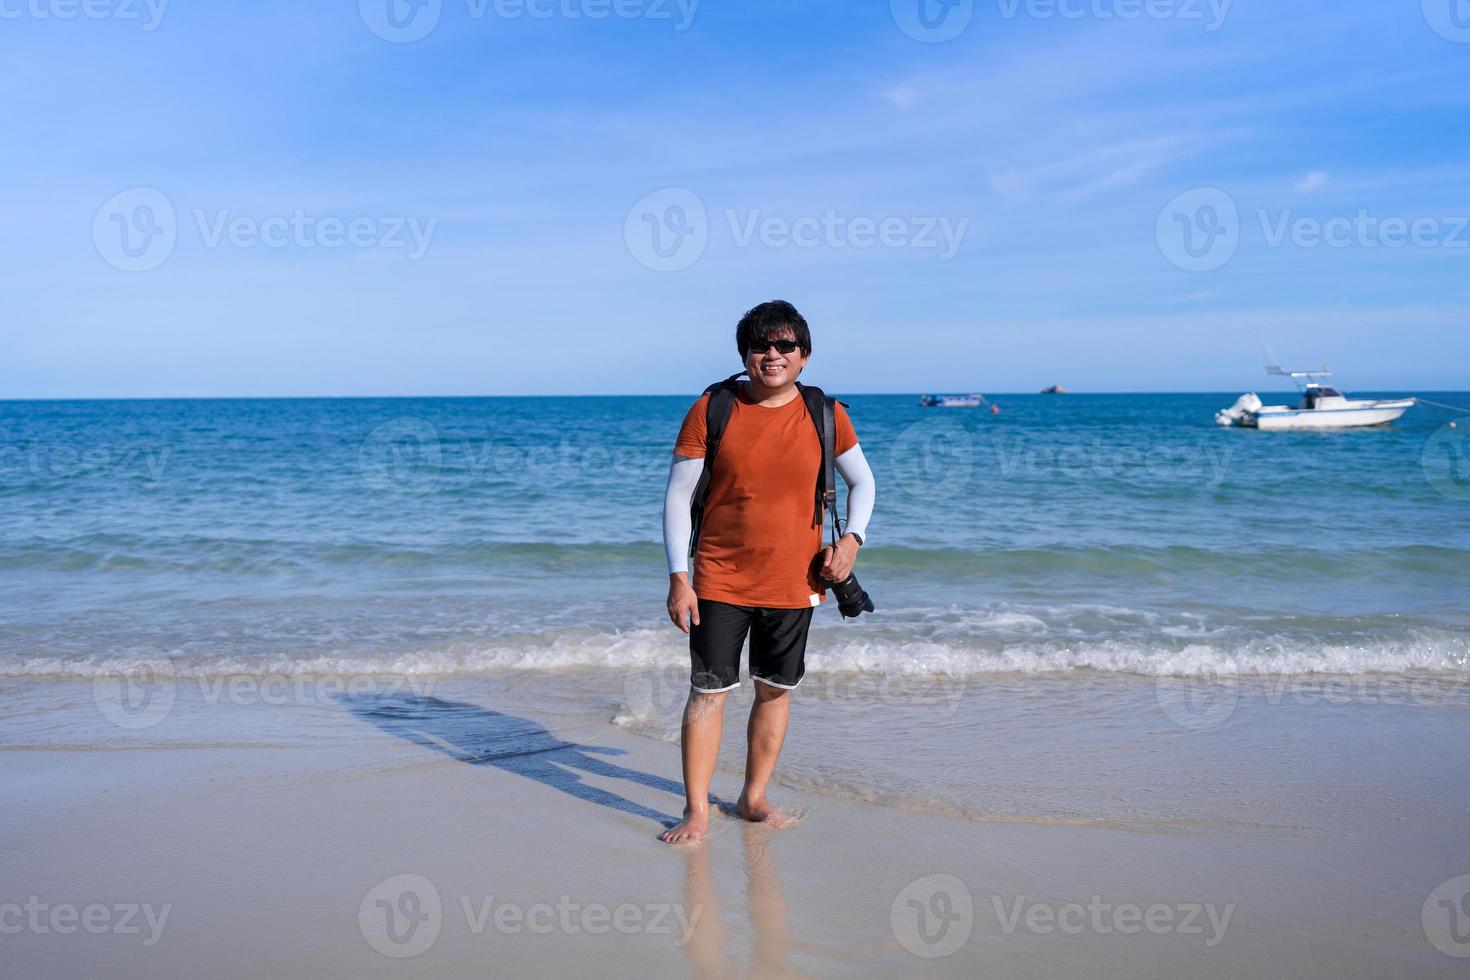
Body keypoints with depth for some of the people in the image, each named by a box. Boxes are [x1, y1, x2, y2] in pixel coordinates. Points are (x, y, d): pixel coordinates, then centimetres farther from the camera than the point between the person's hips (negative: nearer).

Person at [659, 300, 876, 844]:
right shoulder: (711, 410, -6)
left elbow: (862, 480, 13)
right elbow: (677, 497, -4)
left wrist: (852, 538, -5)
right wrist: (678, 578, -10)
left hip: (794, 582, 2)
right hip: (719, 581, -2)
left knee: (776, 691, 11)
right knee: (708, 691, -1)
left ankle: (754, 799, 28)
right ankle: (696, 811, 11)